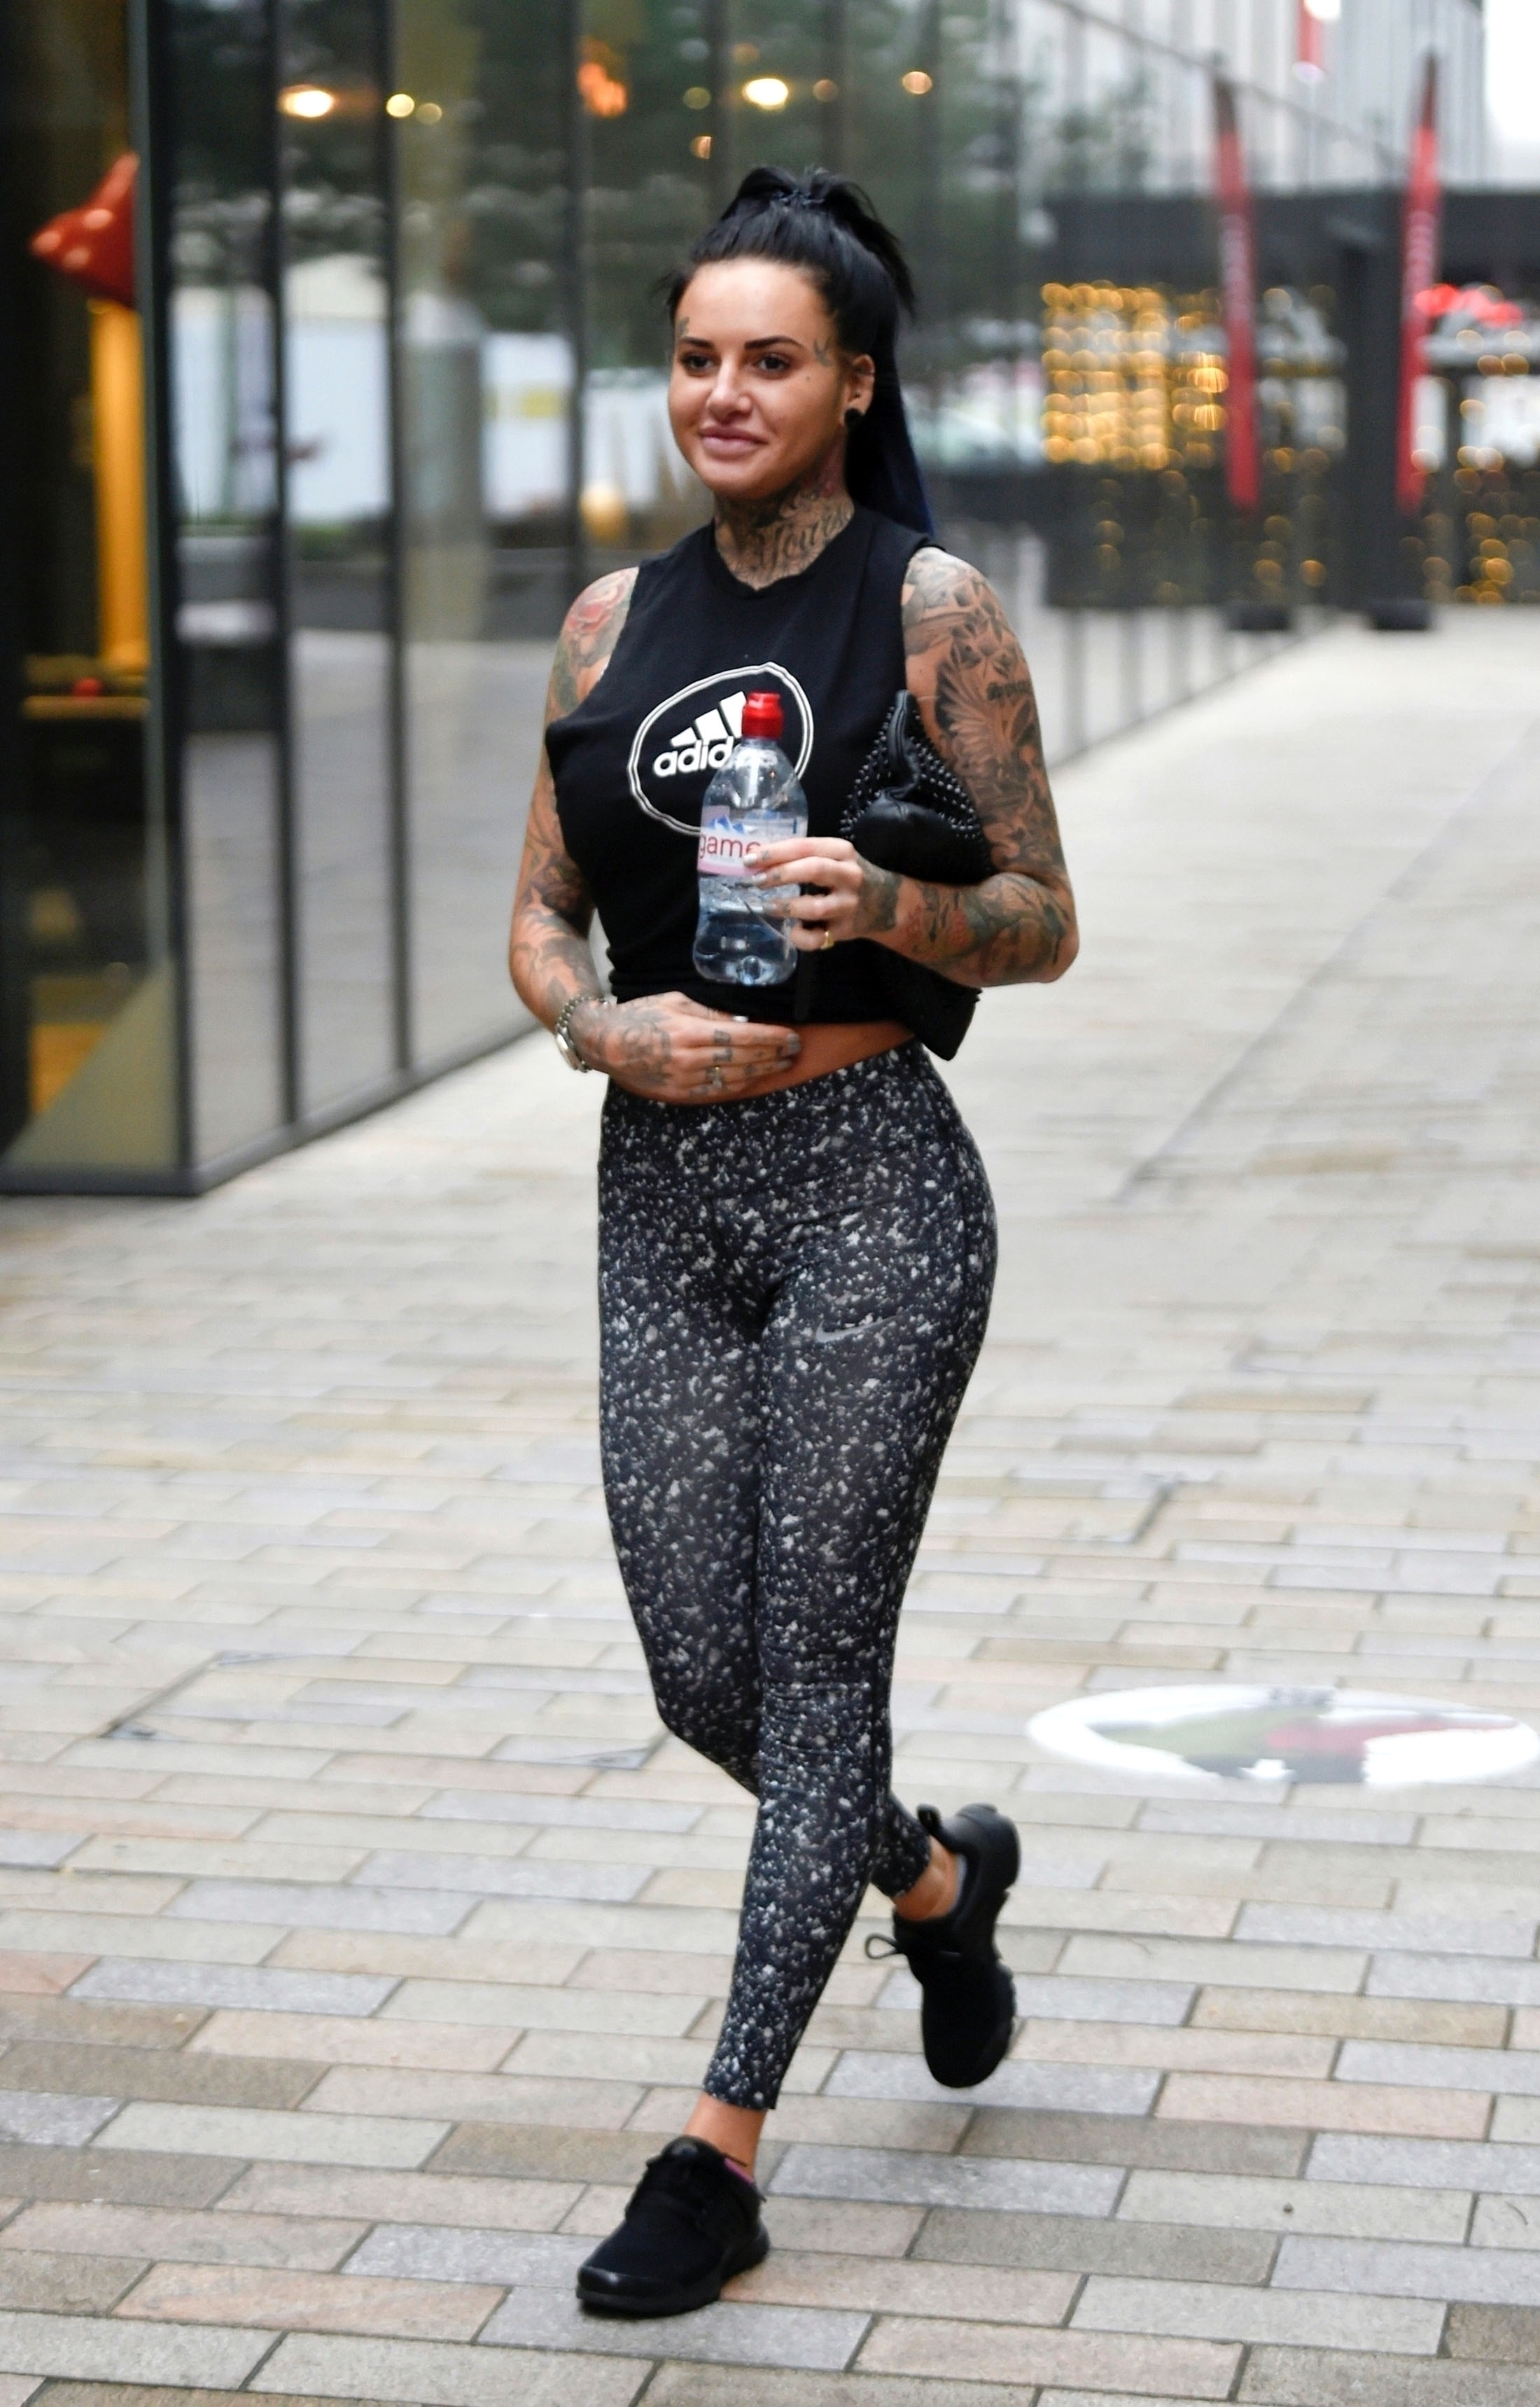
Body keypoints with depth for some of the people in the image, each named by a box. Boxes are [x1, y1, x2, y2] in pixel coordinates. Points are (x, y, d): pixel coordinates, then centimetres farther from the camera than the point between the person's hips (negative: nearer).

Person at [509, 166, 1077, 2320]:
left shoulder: (933, 609, -3)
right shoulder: (617, 620, 10)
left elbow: (1044, 926, -1)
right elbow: (540, 916, 14)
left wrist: (884, 908, -21)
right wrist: (613, 1026, -7)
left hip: (870, 1183, -5)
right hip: (661, 1187, 5)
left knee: (817, 1659, -3)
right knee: (702, 1677, 8)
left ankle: (725, 2148, 4)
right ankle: (939, 1877, 39)